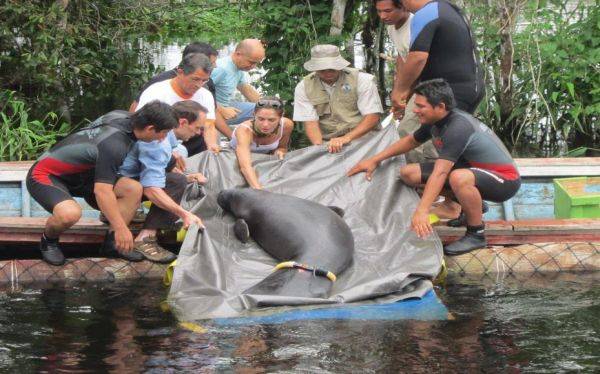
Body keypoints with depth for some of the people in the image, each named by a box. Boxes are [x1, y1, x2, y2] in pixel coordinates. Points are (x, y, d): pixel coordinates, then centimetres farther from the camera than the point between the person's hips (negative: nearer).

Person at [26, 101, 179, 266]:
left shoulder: (122, 116, -6)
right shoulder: (114, 145, -33)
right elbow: (102, 190, -32)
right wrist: (121, 228, -26)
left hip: (77, 175, 9)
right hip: (45, 175, -9)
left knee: (133, 189, -7)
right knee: (70, 213, -39)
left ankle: (112, 243, 2)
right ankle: (48, 240, -6)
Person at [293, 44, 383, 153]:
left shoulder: (362, 80, -4)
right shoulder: (304, 87, 3)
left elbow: (373, 117, -9)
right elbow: (310, 122, -2)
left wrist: (347, 138, -24)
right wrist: (319, 147, -23)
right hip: (328, 144, 3)